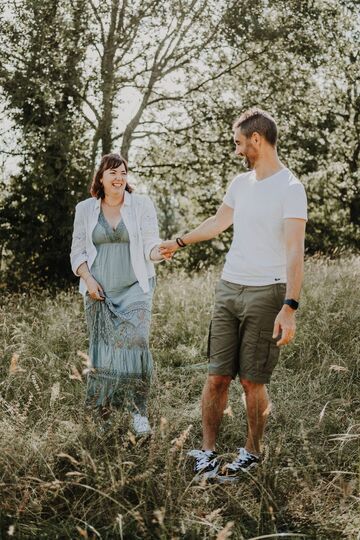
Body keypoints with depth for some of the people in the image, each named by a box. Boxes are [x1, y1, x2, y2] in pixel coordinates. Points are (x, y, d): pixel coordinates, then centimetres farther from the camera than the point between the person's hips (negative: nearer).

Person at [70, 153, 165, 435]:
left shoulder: (142, 204, 3)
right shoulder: (85, 209, 7)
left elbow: (150, 247, -2)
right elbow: (77, 252, 10)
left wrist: (161, 250, -26)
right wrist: (88, 279, -6)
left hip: (135, 288, -2)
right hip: (99, 292, 2)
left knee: (135, 345, -15)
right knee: (102, 350, 4)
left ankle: (139, 411, -7)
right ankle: (103, 411, 20)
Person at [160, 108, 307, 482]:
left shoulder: (290, 189, -11)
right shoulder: (240, 183, 13)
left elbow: (294, 251, -19)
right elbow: (218, 222, 31)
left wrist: (289, 307, -27)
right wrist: (179, 243, 42)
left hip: (266, 295, -6)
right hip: (228, 289, 6)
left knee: (252, 381, 1)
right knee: (217, 377, 4)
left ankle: (252, 453, 18)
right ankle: (207, 451, 11)